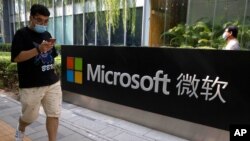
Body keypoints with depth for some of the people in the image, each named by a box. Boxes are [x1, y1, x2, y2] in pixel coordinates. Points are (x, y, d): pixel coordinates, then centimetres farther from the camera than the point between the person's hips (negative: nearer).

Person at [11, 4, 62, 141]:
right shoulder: (21, 34, -5)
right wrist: (38, 49, -27)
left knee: (54, 114, 4)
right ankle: (20, 130, 45)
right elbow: (16, 57, -16)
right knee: (30, 116, 11)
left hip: (52, 83, 5)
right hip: (31, 85, -4)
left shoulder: (47, 34, 12)